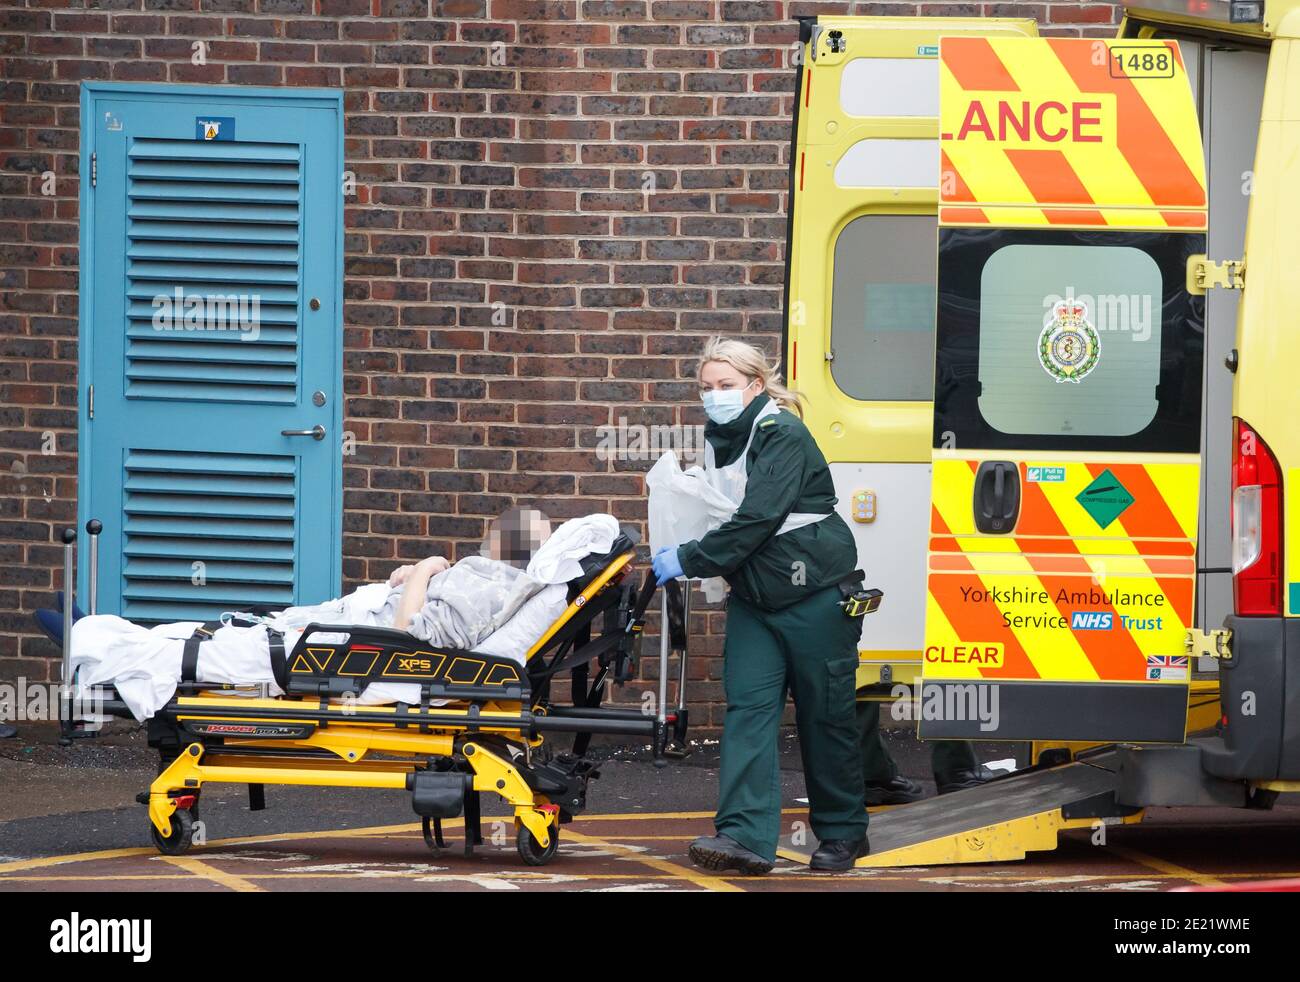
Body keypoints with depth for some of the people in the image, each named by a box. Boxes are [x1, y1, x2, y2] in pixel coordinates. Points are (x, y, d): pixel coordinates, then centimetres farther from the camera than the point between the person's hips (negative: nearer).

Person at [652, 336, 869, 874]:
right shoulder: (719, 440, 9)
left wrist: (689, 560, -22)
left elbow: (757, 518, -25)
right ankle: (746, 835, -15)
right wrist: (678, 554, -1)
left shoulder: (782, 436, -17)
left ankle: (842, 834, 17)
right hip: (753, 597, 7)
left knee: (824, 714, 3)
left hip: (814, 593, -7)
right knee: (747, 708, -7)